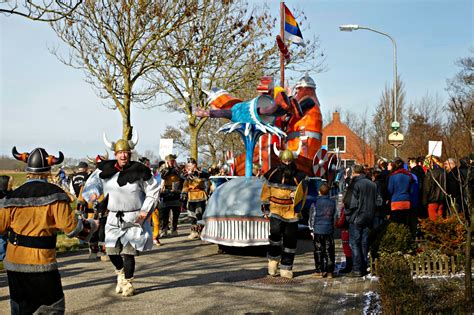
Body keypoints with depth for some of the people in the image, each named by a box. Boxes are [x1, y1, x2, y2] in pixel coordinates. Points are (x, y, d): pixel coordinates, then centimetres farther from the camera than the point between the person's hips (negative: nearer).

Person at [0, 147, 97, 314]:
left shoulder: (13, 196, -1)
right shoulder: (54, 194, -11)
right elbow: (71, 226, -13)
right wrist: (90, 226, 5)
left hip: (14, 262, 4)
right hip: (42, 263, -4)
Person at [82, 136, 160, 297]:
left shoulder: (139, 170, -10)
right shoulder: (106, 169, -2)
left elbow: (153, 192, -2)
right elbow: (93, 182, 8)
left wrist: (145, 210, -9)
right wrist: (93, 193, -14)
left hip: (134, 218, -3)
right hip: (114, 218, 3)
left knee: (128, 252, -7)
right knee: (112, 251, 6)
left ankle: (128, 283, 13)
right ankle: (120, 273, 38)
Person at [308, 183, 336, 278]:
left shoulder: (315, 203, -7)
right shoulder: (332, 203, 2)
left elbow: (312, 217, -3)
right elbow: (334, 215, 13)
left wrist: (312, 229, 5)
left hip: (318, 230, -2)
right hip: (329, 230, 3)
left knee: (318, 252, 5)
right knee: (329, 251, 6)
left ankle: (319, 271, 6)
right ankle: (329, 271, 7)